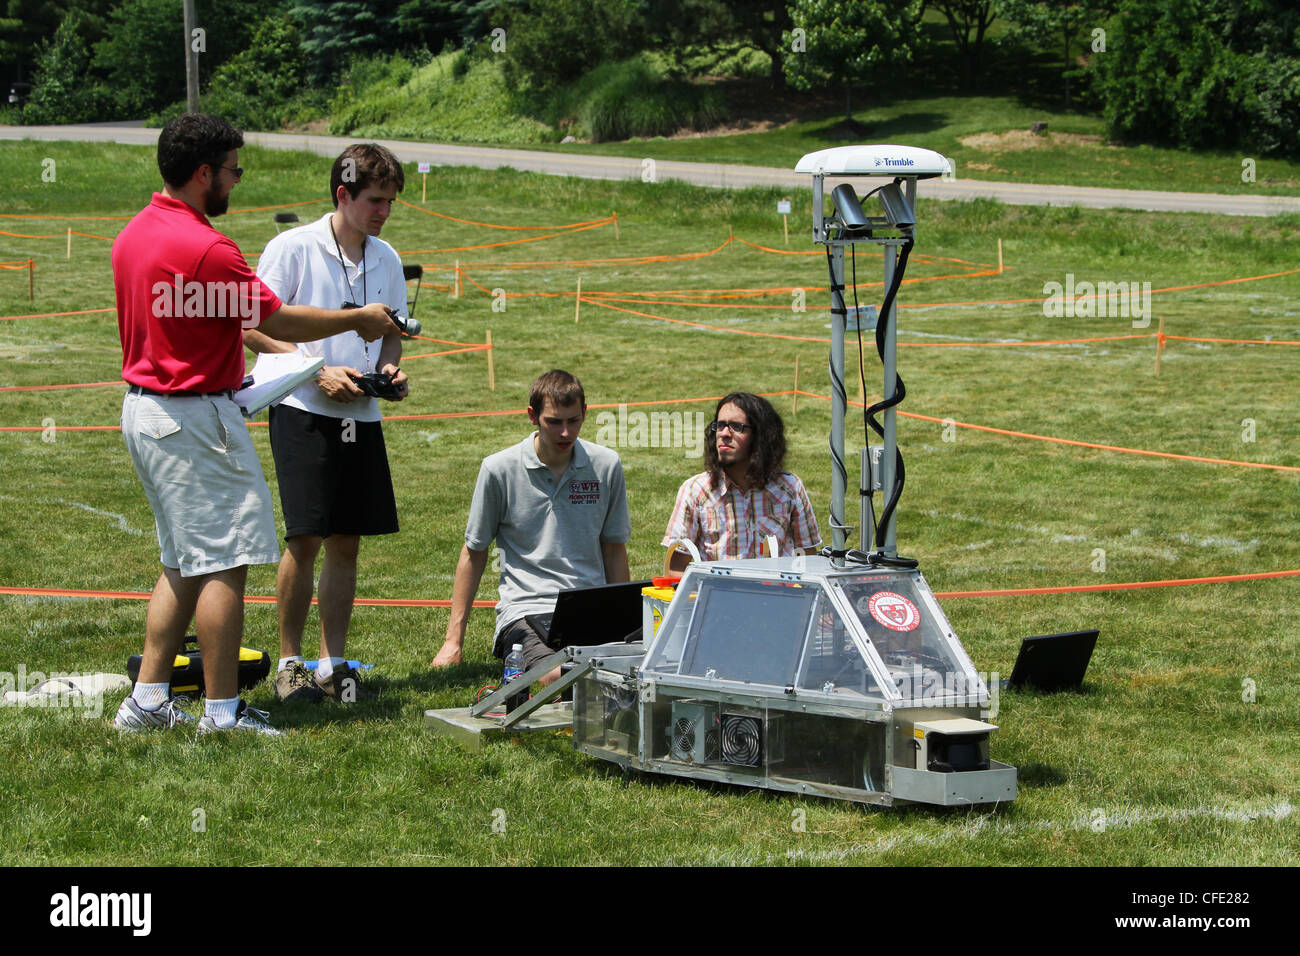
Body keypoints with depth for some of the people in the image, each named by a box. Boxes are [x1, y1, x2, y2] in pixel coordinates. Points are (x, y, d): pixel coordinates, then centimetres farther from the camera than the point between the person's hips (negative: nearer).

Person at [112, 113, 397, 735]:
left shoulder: (134, 234, 9)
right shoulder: (205, 249, -20)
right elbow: (280, 321, -14)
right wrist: (358, 320, 1)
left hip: (142, 408, 10)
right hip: (193, 418, -10)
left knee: (183, 564, 16)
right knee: (224, 564, -3)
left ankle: (148, 700, 16)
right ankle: (222, 712, 1)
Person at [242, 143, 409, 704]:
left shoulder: (386, 259, 12)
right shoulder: (292, 249, -6)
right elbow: (254, 329, -7)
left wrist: (388, 368, 0)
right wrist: (319, 371, -15)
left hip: (362, 416, 6)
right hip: (303, 411, -6)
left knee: (346, 542, 6)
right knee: (305, 538, -10)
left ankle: (334, 664, 13)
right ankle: (289, 662, 2)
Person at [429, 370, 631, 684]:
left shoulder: (606, 466, 6)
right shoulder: (499, 470, 0)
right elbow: (474, 552, 8)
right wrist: (454, 640, 6)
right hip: (526, 608, -4)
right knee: (559, 677, -36)